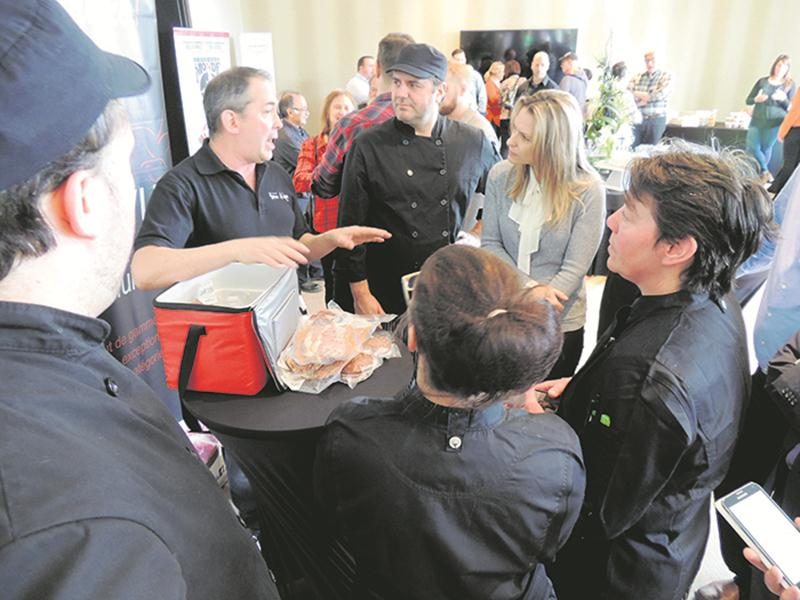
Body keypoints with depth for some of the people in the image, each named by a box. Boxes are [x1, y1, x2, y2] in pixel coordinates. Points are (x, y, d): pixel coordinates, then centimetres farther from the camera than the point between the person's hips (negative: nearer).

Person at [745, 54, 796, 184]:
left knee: (766, 148, 0)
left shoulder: (790, 85, 6)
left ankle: (761, 174, 16)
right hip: (757, 120, 2)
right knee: (752, 148, -5)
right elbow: (748, 101, 9)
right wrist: (756, 99, -13)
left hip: (775, 122, -2)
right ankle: (765, 172, 13)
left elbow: (792, 108, 4)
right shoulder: (762, 81, 9)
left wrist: (784, 99, -16)